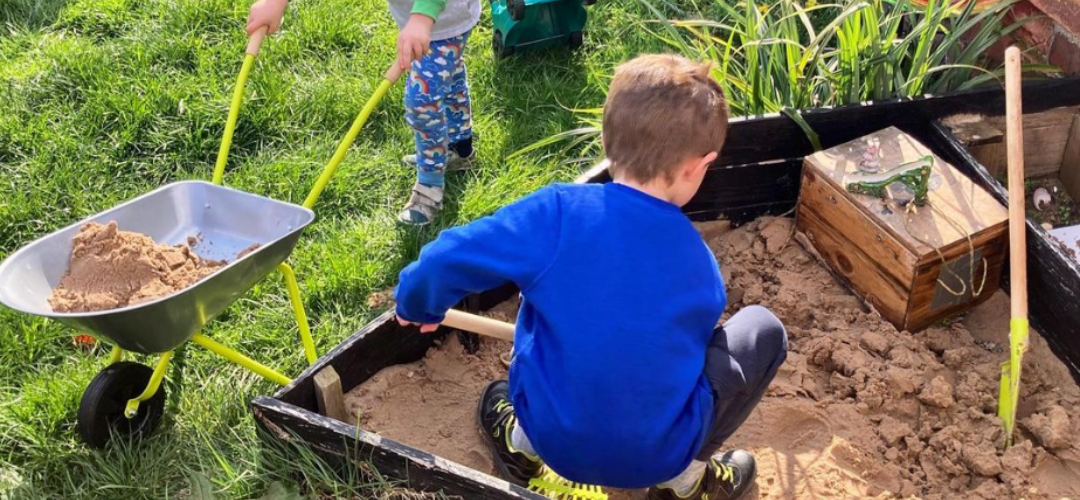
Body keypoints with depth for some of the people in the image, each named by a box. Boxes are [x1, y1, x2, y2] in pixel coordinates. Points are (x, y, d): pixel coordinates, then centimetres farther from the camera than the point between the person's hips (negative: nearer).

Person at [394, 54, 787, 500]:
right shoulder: (701, 267, -7)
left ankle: (522, 443, 30)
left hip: (555, 436, 1)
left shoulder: (557, 212, -18)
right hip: (657, 454, -1)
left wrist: (418, 307, 9)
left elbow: (444, 262, -16)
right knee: (764, 330, 14)